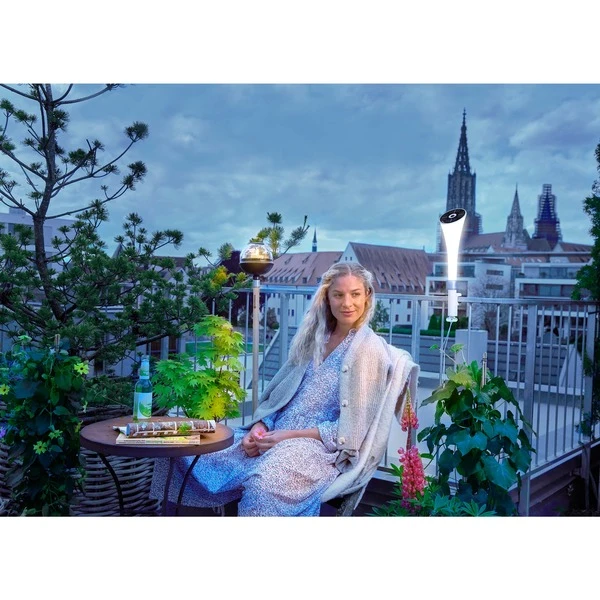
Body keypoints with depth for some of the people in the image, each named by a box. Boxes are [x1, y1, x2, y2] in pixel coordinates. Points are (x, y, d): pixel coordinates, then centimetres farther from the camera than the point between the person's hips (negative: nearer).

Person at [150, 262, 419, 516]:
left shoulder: (370, 350, -7)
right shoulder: (314, 338, 12)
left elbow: (350, 429, -11)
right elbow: (281, 393, 14)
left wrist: (289, 436, -16)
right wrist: (260, 426, -5)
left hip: (325, 447, -7)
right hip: (276, 434, 7)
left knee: (263, 483, -39)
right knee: (190, 451, -5)